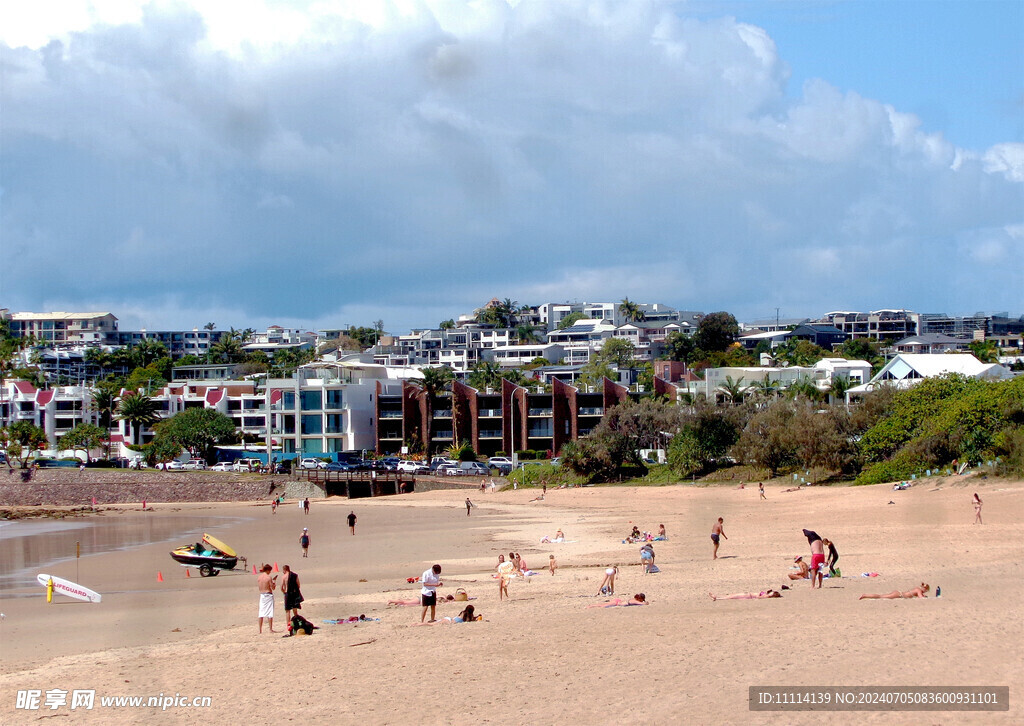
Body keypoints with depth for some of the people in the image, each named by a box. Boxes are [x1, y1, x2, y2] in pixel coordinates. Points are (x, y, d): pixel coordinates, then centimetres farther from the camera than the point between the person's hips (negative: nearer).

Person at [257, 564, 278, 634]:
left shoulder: (259, 577, 4)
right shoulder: (269, 577, -13)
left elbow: (258, 588, 12)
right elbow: (273, 588, -12)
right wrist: (274, 582, 6)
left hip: (262, 595, 5)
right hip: (268, 595, -5)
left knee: (261, 613, 9)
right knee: (270, 613, -1)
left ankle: (260, 630, 9)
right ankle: (271, 629, -1)